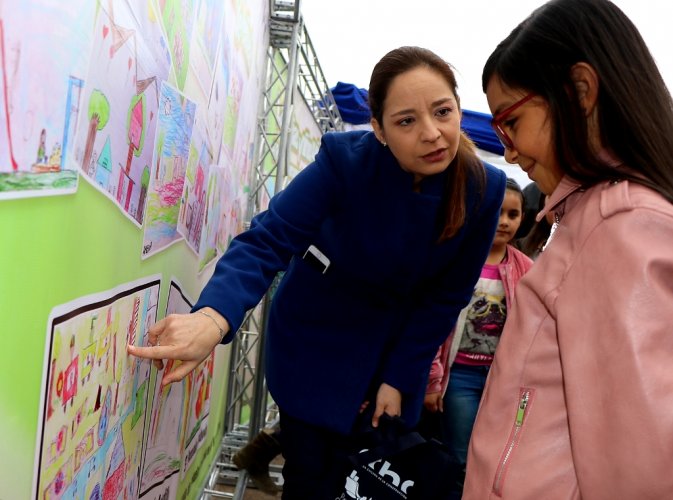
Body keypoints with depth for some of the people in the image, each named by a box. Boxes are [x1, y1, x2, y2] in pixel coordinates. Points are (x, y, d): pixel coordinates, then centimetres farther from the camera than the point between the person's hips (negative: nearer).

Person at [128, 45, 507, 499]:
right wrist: (213, 317, -48)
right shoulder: (345, 160, -24)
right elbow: (268, 239, -31)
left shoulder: (484, 189, -15)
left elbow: (445, 297, -7)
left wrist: (399, 379, -8)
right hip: (315, 344, -3)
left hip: (396, 350, 3)